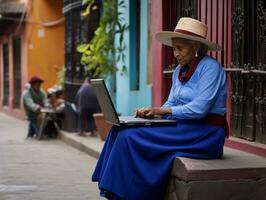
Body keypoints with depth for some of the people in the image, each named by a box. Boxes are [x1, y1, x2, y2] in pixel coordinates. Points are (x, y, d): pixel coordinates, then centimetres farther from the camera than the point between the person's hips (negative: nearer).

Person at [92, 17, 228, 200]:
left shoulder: (210, 67, -12)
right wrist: (151, 112, -6)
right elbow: (171, 103, 14)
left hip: (205, 133, -9)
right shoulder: (179, 71, 14)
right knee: (122, 130, -7)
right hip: (184, 127, 9)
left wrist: (164, 110, -17)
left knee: (132, 137, -21)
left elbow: (199, 108, -20)